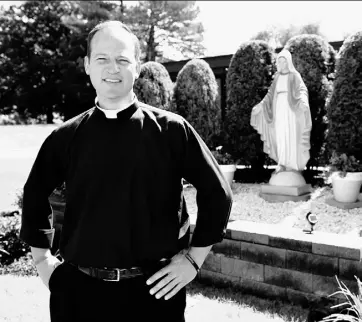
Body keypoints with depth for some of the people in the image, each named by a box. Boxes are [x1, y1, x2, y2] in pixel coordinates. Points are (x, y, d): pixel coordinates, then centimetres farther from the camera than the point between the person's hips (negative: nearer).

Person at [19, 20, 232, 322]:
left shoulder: (172, 130, -6)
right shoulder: (65, 136, 0)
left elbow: (217, 193, -1)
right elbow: (35, 195, 15)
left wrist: (194, 257, -2)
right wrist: (41, 257, 11)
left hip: (153, 289, -1)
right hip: (79, 288, 2)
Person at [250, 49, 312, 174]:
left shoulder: (294, 75, 0)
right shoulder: (277, 76, 14)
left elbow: (302, 90, -12)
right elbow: (270, 93, 18)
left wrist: (303, 100, -32)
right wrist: (261, 105, 9)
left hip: (290, 107, -4)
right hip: (278, 108, 5)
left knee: (290, 134, -6)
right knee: (279, 135, 0)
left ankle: (291, 164, 0)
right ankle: (282, 163, 3)